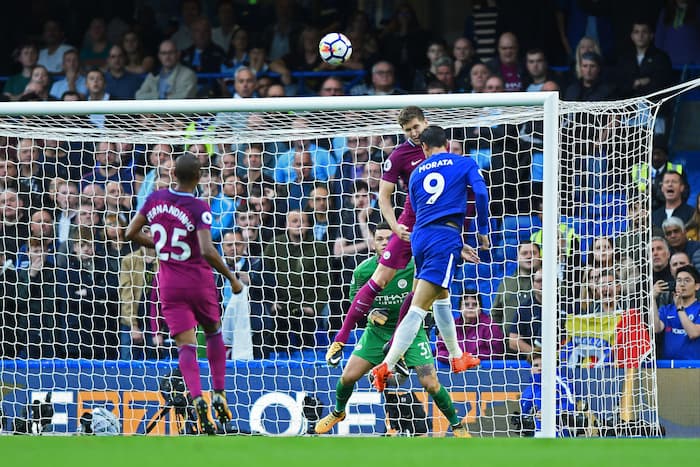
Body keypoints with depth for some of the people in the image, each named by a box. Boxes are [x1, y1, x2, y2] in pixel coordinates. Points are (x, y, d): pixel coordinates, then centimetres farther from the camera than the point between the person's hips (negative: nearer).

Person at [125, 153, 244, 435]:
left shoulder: (155, 199, -2)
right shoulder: (199, 209, -16)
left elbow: (131, 233, 6)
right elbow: (207, 251, -27)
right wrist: (231, 278, -15)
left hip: (170, 284, 2)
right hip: (199, 280, -2)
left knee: (185, 345, -4)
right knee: (213, 333, 23)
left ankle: (198, 399, -27)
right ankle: (219, 395, 17)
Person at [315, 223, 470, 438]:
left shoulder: (413, 264, -18)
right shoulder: (363, 271, -13)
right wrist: (370, 312, -15)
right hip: (377, 331, 2)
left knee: (430, 384, -12)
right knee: (348, 377, -4)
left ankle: (457, 426, 10)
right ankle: (338, 413, 28)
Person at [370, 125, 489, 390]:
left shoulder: (417, 173, 20)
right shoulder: (464, 164, 9)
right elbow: (481, 192, -7)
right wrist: (483, 230, 6)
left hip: (419, 238, 5)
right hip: (445, 239, -5)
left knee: (442, 297, 23)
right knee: (418, 309, -9)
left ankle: (457, 357, 29)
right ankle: (387, 366, -15)